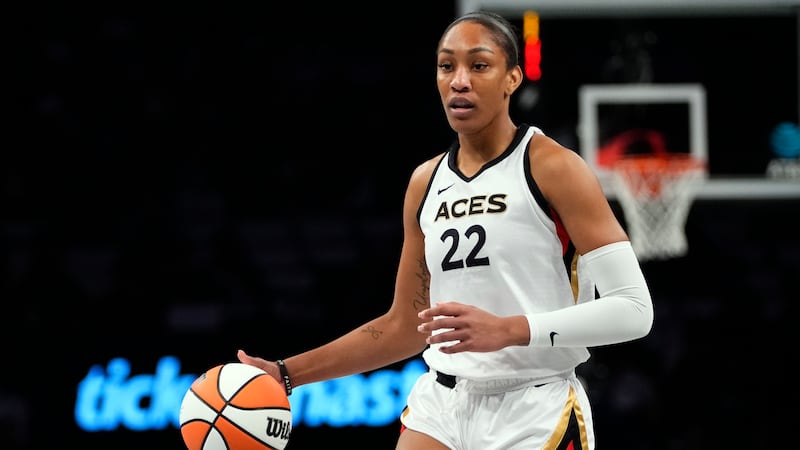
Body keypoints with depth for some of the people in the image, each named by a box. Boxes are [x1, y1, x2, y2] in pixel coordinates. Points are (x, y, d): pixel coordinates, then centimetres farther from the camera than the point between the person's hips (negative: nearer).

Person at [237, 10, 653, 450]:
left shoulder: (552, 168, -9)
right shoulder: (426, 182, 10)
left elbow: (632, 308, -15)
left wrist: (508, 330, -25)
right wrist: (288, 374, 10)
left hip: (536, 415, -5)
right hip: (440, 406, 5)